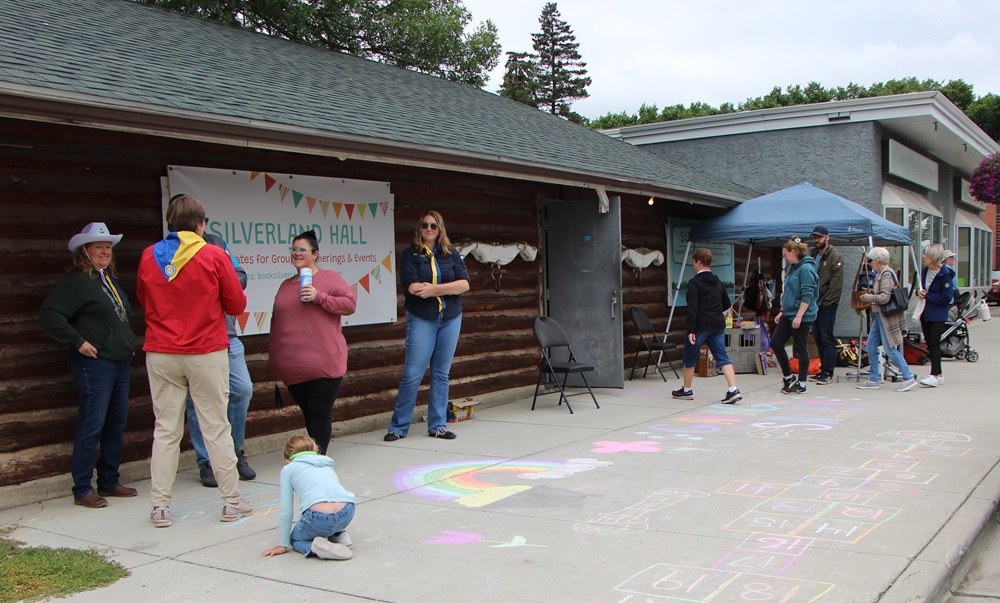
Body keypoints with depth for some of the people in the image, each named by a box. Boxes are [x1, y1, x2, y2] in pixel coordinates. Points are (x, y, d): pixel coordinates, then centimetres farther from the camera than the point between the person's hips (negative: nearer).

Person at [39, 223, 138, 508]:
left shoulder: (110, 279, 17)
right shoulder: (76, 280, -9)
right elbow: (48, 313, -18)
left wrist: (128, 342, 17)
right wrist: (77, 341, -18)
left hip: (120, 361, 9)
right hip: (94, 363, -9)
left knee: (116, 424, 12)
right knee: (92, 426, -6)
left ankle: (109, 482, 22)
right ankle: (82, 490, 3)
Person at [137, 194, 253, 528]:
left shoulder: (149, 256, 2)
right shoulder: (214, 256, -8)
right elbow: (237, 305, -1)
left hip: (161, 354, 3)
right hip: (206, 353, -3)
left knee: (165, 429, 8)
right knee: (216, 428, 4)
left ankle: (160, 507, 9)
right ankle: (232, 501, 12)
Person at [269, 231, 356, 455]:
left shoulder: (329, 277, 3)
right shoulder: (286, 285, 19)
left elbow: (350, 304, -6)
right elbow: (276, 322, 23)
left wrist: (319, 297, -15)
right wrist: (272, 353, 20)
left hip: (322, 365, -5)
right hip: (293, 367, 5)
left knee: (320, 414, -4)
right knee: (308, 415, 10)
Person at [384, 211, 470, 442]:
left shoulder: (452, 254, 8)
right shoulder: (410, 254, 0)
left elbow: (465, 284, -5)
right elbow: (412, 287, -13)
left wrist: (433, 288, -16)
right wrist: (448, 288, -13)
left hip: (450, 318, 3)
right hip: (421, 319, -3)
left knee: (442, 374, 7)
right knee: (412, 374, -5)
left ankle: (437, 426, 16)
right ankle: (398, 427, 6)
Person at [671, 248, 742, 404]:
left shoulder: (694, 282, -9)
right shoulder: (718, 282, 12)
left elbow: (692, 308, -17)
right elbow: (727, 304, 20)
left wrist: (691, 330, -19)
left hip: (700, 325, -6)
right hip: (718, 325, 6)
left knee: (690, 358, 11)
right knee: (722, 357, 3)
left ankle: (686, 390, 22)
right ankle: (733, 390, -12)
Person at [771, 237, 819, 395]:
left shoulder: (806, 269, -16)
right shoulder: (793, 268, 15)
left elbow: (807, 295, -21)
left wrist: (799, 316, -23)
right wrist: (782, 312, 20)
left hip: (802, 317, -10)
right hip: (788, 315, 10)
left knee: (801, 349, 0)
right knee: (776, 343, 9)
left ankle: (801, 384, 9)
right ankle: (788, 377, 21)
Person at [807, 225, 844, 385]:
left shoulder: (835, 256, -8)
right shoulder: (812, 254, 14)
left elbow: (836, 283, -14)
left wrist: (824, 302, -16)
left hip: (828, 304, -7)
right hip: (815, 303, 7)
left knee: (826, 338, -7)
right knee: (818, 336, 10)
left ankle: (828, 373, -4)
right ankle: (823, 369, 17)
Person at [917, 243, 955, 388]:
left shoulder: (945, 274, -15)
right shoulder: (924, 270, 7)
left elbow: (946, 297, -19)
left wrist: (927, 296, -14)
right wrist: (919, 292, -1)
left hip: (938, 314, -8)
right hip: (925, 312, 8)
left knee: (934, 343, -11)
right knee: (929, 343, 10)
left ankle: (935, 375, -10)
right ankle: (938, 374, 19)